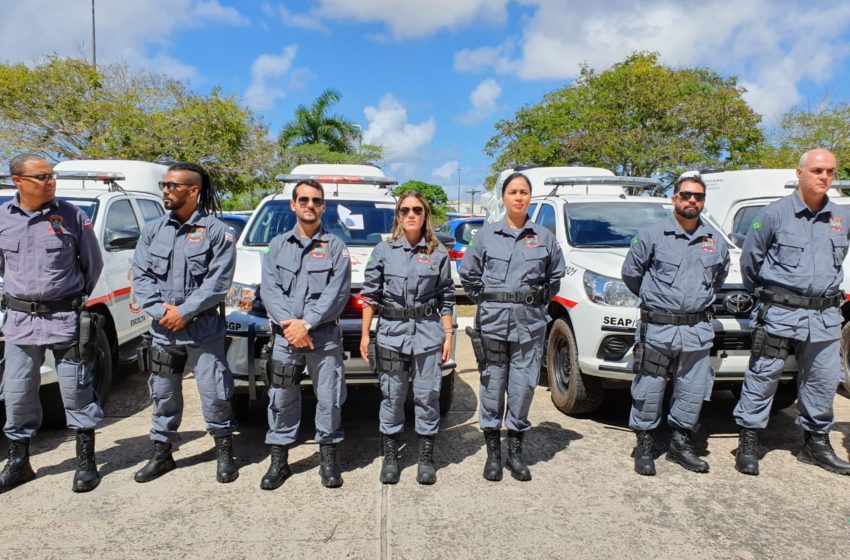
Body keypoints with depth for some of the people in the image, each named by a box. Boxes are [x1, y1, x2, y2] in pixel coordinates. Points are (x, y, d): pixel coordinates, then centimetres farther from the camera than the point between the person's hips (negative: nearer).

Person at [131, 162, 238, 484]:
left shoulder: (216, 231, -6)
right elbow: (140, 276, 4)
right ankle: (161, 454, 31)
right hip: (162, 329, 5)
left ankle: (224, 453, 19)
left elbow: (218, 282, -12)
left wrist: (184, 312, -16)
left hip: (204, 328, -5)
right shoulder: (153, 230, 8)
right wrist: (159, 310, -11)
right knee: (163, 393, 15)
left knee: (213, 392, 0)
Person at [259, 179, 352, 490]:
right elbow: (268, 288, 1)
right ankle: (279, 461, 20)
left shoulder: (335, 246, 3)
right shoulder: (278, 245, 11)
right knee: (281, 398, 7)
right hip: (284, 335, 2)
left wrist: (307, 323, -16)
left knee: (329, 398, 3)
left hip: (324, 335, -2)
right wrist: (288, 323, -14)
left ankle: (328, 457, 20)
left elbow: (337, 292, -8)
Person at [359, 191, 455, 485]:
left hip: (429, 332, 0)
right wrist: (365, 335, -1)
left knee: (427, 395, 4)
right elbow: (370, 295, 3)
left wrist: (448, 335, 2)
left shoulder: (438, 253, 5)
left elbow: (446, 298, 7)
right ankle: (390, 457, 21)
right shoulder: (383, 250, 3)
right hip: (391, 331, 0)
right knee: (392, 396, 6)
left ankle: (426, 458, 19)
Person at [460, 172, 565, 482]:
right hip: (492, 321, -1)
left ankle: (515, 451, 20)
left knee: (523, 386, 3)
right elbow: (468, 273, 11)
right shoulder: (486, 234, 4)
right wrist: (487, 302, 8)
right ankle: (493, 451, 18)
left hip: (530, 323, 1)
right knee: (492, 385, 4)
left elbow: (555, 275, 17)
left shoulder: (544, 237, 7)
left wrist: (538, 303, 12)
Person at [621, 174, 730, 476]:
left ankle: (681, 445, 27)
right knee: (649, 391, 1)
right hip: (657, 329, -4)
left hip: (698, 330, 4)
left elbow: (720, 277, 26)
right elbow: (630, 272, 4)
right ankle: (645, 446, 17)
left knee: (693, 392, 9)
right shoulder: (652, 234, -4)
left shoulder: (716, 240, 9)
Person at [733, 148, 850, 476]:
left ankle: (816, 443, 29)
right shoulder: (775, 213, -4)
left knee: (824, 381, 12)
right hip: (779, 313, -5)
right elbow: (750, 258, 4)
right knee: (763, 378, 0)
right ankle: (748, 442, 10)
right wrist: (759, 294, 12)